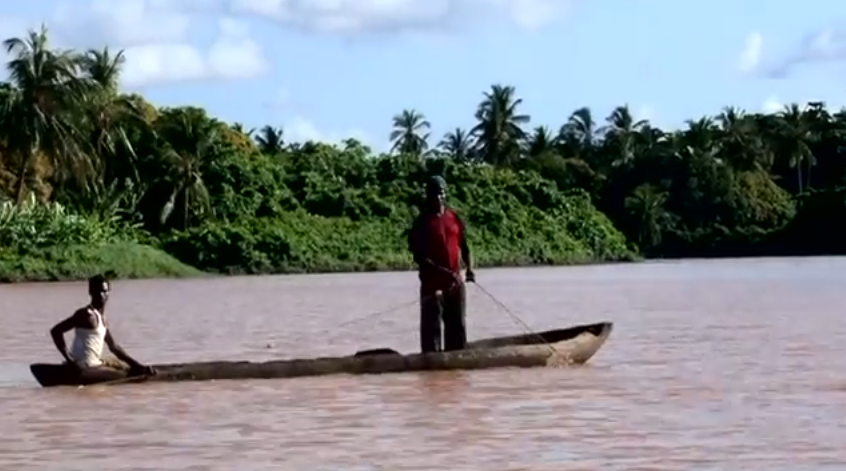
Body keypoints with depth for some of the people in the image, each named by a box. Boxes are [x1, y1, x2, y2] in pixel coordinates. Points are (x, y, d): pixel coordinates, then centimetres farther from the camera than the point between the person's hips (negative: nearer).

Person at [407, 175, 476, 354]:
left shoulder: (455, 218, 7)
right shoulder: (422, 222, -7)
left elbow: (464, 246, 13)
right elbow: (419, 256, -12)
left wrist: (469, 268, -6)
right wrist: (442, 271, -22)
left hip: (455, 282, 5)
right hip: (432, 283, -5)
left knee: (457, 326, 10)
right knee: (432, 328, -3)